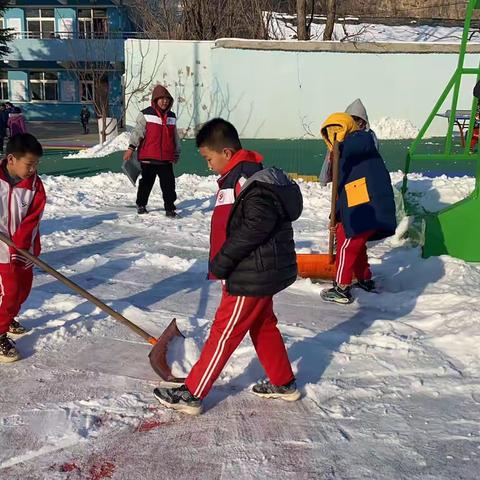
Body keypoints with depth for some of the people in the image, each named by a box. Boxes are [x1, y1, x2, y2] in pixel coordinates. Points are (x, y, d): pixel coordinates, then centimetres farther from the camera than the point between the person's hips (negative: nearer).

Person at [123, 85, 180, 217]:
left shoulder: (172, 117, 12)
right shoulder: (146, 114, -3)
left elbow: (175, 137, 20)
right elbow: (138, 132, -9)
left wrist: (177, 153, 24)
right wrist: (131, 148, -18)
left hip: (166, 158, 4)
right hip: (148, 157, -3)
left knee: (169, 184, -1)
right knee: (146, 182, 7)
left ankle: (170, 208, 6)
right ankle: (141, 205, 25)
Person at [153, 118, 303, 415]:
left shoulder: (250, 180, -20)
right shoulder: (240, 176, 13)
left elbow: (255, 227, -29)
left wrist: (222, 261, -23)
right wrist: (223, 262, 14)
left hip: (253, 275, -10)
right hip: (261, 271, 10)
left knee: (224, 332, -2)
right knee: (263, 327, 21)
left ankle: (192, 394, 8)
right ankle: (283, 384, 35)